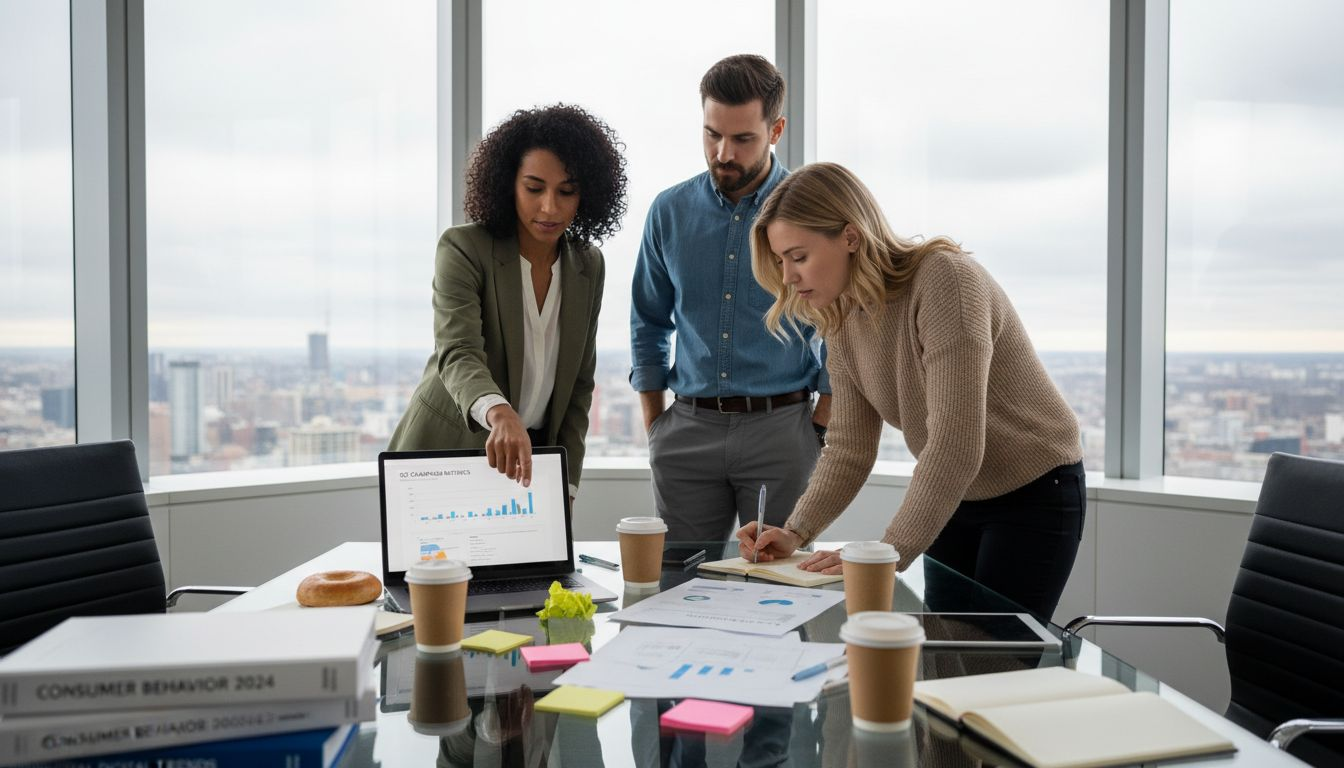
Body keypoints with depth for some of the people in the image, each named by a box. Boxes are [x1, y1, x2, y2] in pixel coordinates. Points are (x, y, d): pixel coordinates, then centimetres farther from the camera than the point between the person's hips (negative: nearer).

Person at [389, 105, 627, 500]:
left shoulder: (588, 266, 0)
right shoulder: (463, 249, -15)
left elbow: (578, 383, 5)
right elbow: (458, 355, -30)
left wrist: (565, 485, -1)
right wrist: (499, 414, -50)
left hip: (528, 459, 4)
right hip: (446, 455, -3)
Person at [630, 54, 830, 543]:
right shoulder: (670, 211, 6)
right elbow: (649, 323, 14)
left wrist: (820, 429, -3)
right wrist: (655, 425, 8)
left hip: (780, 426, -2)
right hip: (688, 428, 2)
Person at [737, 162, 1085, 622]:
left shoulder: (945, 280, -29)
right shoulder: (842, 318, -6)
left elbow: (955, 446, -34)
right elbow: (848, 447, -3)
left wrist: (889, 554, -33)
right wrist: (796, 532, -17)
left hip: (1034, 494, -6)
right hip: (952, 497, 7)